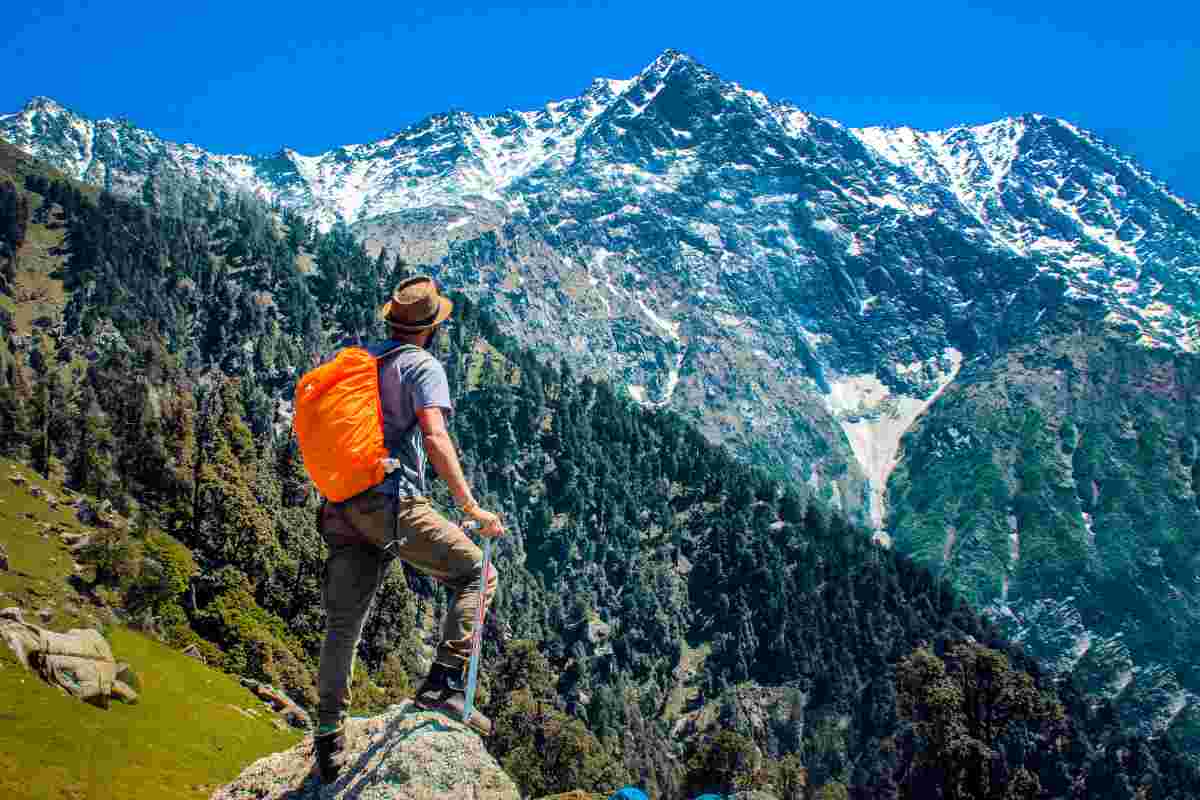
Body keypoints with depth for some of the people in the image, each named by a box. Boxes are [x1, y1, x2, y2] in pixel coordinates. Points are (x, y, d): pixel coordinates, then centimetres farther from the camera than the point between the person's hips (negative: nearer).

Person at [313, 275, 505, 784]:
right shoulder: (423, 366, -3)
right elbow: (435, 438, -16)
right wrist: (471, 506, -15)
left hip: (342, 505, 7)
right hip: (391, 501, -7)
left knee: (343, 624, 13)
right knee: (476, 574, 6)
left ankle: (328, 740, 21)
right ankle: (444, 684, -6)